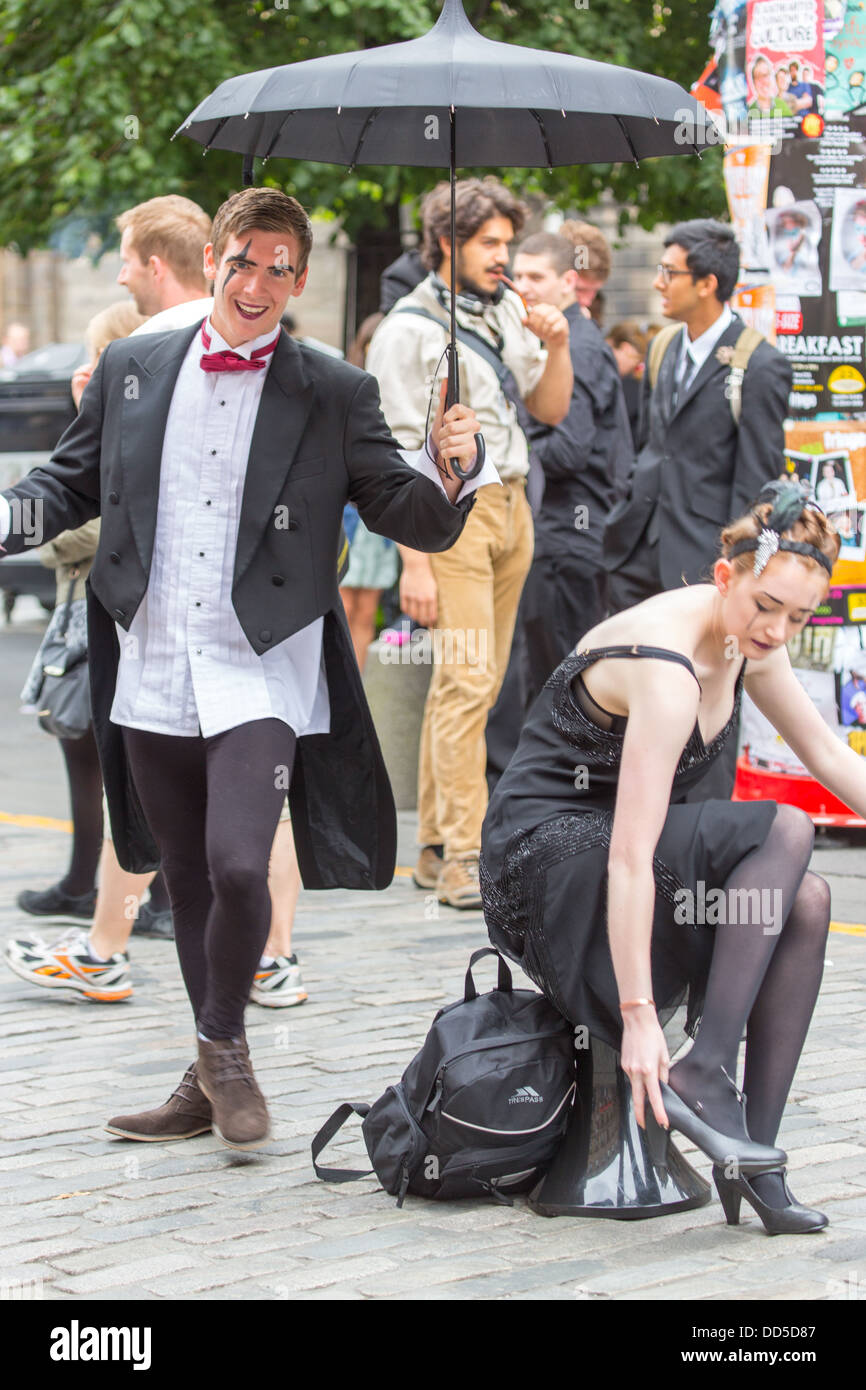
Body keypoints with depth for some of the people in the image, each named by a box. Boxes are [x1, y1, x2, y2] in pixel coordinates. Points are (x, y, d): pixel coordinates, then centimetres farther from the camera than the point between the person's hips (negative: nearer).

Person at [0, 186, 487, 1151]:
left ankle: (224, 1046, 7)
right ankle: (210, 1080, 27)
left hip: (261, 675, -3)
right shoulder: (130, 371, 8)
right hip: (151, 674, 4)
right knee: (187, 881, 13)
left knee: (238, 866, -19)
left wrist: (443, 471, -21)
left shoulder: (335, 395, 1)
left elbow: (417, 522, 0)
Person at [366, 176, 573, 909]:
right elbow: (396, 454, -12)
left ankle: (434, 844, 14)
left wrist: (557, 346, 0)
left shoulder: (506, 310, 13)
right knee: (466, 680, -14)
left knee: (481, 683, 7)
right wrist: (413, 562, -17)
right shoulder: (409, 329, -8)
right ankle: (461, 861, -14)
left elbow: (552, 410, 19)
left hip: (512, 506, 7)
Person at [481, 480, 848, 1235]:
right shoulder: (667, 669, -26)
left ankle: (753, 1156, -11)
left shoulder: (746, 639, 1)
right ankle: (703, 1074, -23)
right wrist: (638, 1016, -32)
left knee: (805, 903, -12)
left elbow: (831, 757, 13)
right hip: (548, 858, -9)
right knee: (783, 830, -23)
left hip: (598, 851, 9)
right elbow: (629, 859, -30)